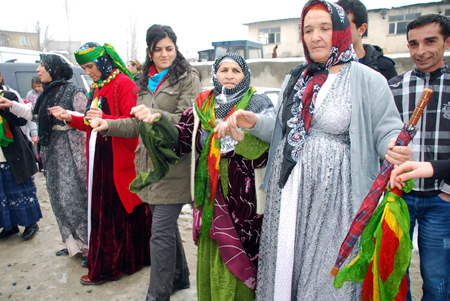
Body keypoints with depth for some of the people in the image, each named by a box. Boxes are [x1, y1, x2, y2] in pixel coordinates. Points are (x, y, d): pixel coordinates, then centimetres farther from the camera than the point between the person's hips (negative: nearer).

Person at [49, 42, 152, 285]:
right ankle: (105, 266, 26)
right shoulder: (97, 87, 17)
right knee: (102, 209, 12)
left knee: (120, 210, 2)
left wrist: (105, 119, -30)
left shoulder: (123, 83, -9)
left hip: (119, 159, -8)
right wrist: (70, 118, 12)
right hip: (99, 158, 8)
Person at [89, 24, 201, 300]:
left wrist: (156, 115, -29)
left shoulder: (188, 78, -3)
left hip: (173, 164, -7)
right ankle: (179, 277, 35)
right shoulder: (147, 81, 18)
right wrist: (109, 125, 9)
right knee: (167, 223, 16)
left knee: (161, 230, -7)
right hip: (150, 162, 7)